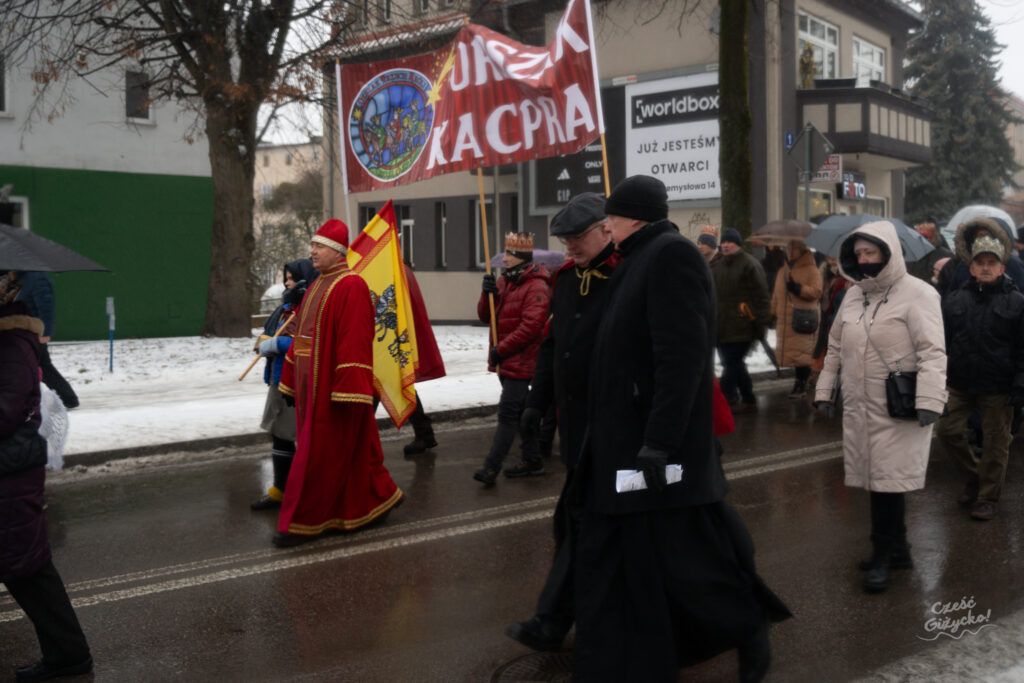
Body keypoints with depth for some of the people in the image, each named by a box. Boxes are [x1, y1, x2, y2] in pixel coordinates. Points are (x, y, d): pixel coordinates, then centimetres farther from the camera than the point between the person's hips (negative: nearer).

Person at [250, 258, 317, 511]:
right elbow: (266, 334, 17)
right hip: (280, 379, 10)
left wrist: (275, 343, -20)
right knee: (279, 435, 16)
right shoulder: (287, 307, 15)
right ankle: (280, 490, 28)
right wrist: (265, 342, -7)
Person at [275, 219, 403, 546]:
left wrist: (346, 390, -24)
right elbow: (302, 337, 19)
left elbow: (355, 341, -20)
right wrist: (292, 380, 17)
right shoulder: (315, 288, 15)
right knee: (352, 448, 16)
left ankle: (304, 522, 5)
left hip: (332, 388, -9)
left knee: (319, 452, -3)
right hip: (312, 386, 9)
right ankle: (379, 496, 30)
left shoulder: (351, 287, -14)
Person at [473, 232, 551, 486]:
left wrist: (501, 350, -19)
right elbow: (485, 316, 11)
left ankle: (491, 468, -11)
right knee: (519, 411, 16)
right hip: (504, 360, 9)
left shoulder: (536, 286, -15)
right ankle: (533, 460, 26)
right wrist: (487, 293, -8)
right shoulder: (503, 281, 13)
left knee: (507, 413, -10)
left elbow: (530, 327, -22)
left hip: (521, 361, -9)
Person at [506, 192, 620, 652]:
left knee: (580, 521, -3)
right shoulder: (567, 276, 12)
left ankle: (552, 622, 8)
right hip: (574, 416, 8)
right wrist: (538, 400, 17)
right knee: (574, 518, 14)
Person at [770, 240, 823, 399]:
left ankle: (801, 384, -1)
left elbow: (816, 292, -10)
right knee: (789, 352, 5)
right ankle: (799, 380, 16)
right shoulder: (783, 271, 18)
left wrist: (798, 288, -20)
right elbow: (776, 294, 22)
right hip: (785, 320, 6)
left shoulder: (811, 270, -2)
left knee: (802, 354, -8)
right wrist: (773, 313, 17)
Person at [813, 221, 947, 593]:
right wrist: (824, 390, 16)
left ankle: (883, 556, 10)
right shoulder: (853, 295, 13)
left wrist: (929, 401, -21)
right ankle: (896, 549, 26)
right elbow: (835, 347, 20)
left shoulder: (917, 294, -8)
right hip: (859, 408, 7)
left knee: (887, 482, -4)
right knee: (876, 478, 12)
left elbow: (932, 352, -14)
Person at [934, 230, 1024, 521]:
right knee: (946, 431, 2)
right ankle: (975, 474, 27)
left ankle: (988, 497, 21)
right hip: (960, 384, 3)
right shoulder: (954, 300, 7)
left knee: (995, 444, 5)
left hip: (998, 389, -3)